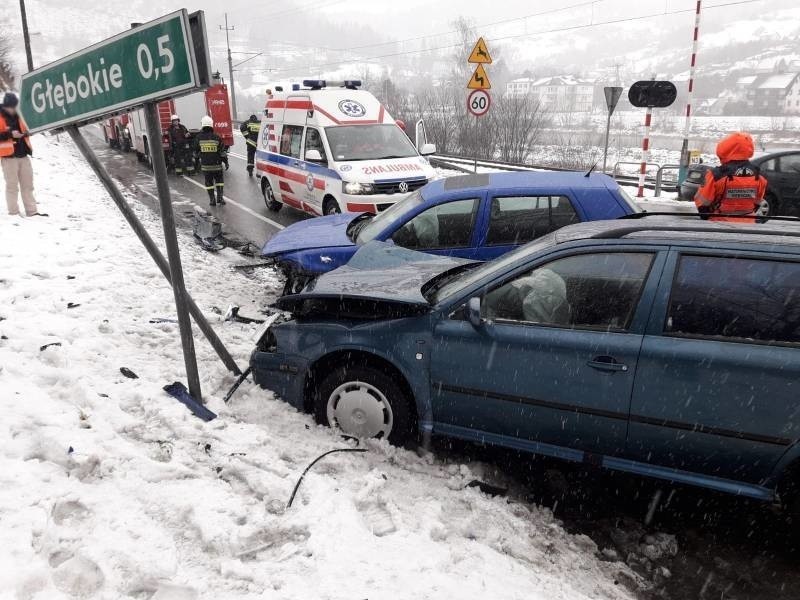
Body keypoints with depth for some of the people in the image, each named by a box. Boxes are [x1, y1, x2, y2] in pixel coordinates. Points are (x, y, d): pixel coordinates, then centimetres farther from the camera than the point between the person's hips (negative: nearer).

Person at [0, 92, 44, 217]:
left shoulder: (17, 115, 12)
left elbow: (25, 129, 23)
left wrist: (25, 133, 2)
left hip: (23, 154, 6)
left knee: (28, 184, 7)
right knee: (12, 185, -3)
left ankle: (32, 211, 10)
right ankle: (13, 212, 2)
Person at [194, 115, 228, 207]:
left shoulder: (198, 138, -6)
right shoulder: (217, 137, -7)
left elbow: (196, 152, 3)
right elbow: (222, 152, -6)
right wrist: (226, 162, 4)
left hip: (205, 165, 0)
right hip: (217, 165, 0)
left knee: (209, 182, 10)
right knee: (219, 181, 15)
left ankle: (212, 200, 9)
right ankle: (220, 197, 6)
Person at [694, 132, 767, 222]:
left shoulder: (717, 175, -18)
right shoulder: (758, 176, -1)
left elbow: (702, 201, -9)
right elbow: (757, 202, 11)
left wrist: (705, 215, 9)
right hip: (747, 224, 5)